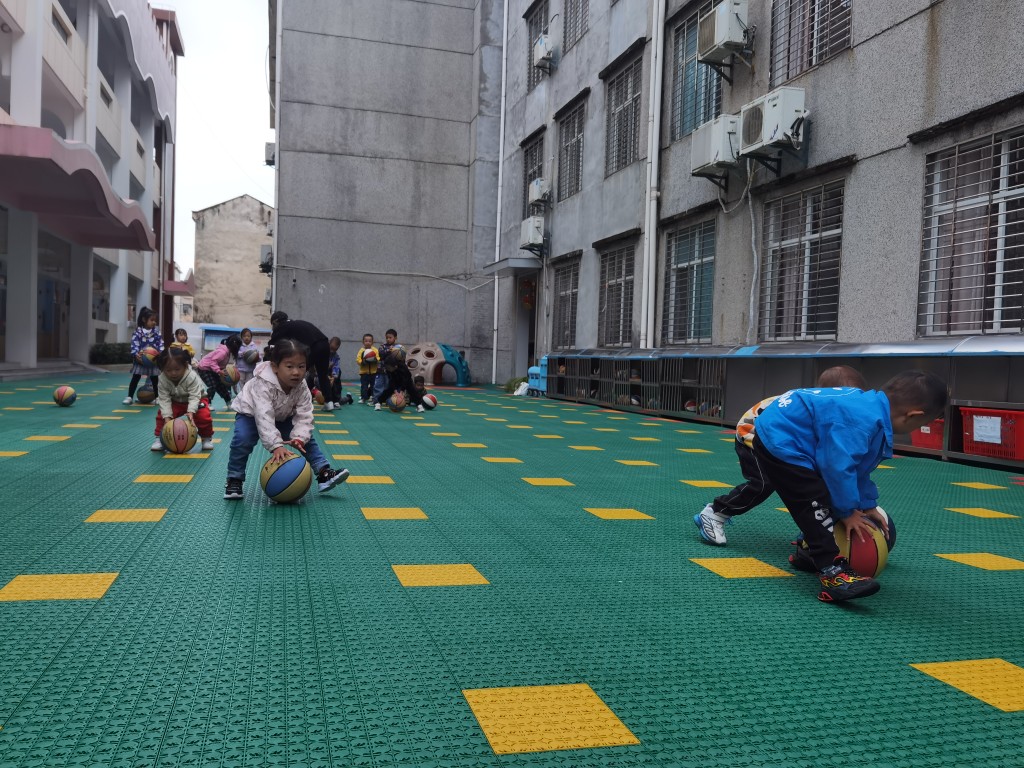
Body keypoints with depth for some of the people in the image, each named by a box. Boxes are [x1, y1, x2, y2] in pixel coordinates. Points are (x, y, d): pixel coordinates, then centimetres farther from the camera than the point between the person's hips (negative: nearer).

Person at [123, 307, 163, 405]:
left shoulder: (156, 331, 1)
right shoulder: (138, 332, -7)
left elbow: (161, 343, -2)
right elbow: (134, 344, -12)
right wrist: (136, 354, -27)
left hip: (153, 359, 2)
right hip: (140, 359, -2)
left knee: (155, 379, 9)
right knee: (135, 378, 2)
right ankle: (130, 397, 7)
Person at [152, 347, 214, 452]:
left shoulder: (192, 377, -35)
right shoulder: (163, 379, -25)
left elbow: (194, 397, -37)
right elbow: (164, 399, -26)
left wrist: (190, 412, -52)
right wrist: (167, 417, -38)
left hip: (197, 399, -3)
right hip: (175, 402, 3)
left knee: (203, 416, -25)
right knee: (161, 414, -17)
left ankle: (207, 438, -1)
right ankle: (159, 438, 2)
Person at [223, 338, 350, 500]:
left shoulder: (302, 387, -23)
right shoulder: (262, 385, -39)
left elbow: (304, 415, -23)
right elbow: (264, 417, -47)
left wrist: (299, 437, -41)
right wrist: (276, 446, -56)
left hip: (282, 418, 4)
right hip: (251, 414, -4)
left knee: (307, 438, -9)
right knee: (242, 439, -29)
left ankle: (324, 473, -4)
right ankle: (234, 481, -11)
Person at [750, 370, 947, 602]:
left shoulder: (871, 405, 4)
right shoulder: (861, 422, -29)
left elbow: (856, 465, 16)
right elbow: (838, 467, -28)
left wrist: (867, 505, 19)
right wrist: (847, 512, -13)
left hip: (778, 436, 11)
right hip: (778, 442, -11)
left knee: (819, 501, 22)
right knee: (817, 503, -18)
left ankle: (810, 552, 38)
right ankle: (832, 571, -16)